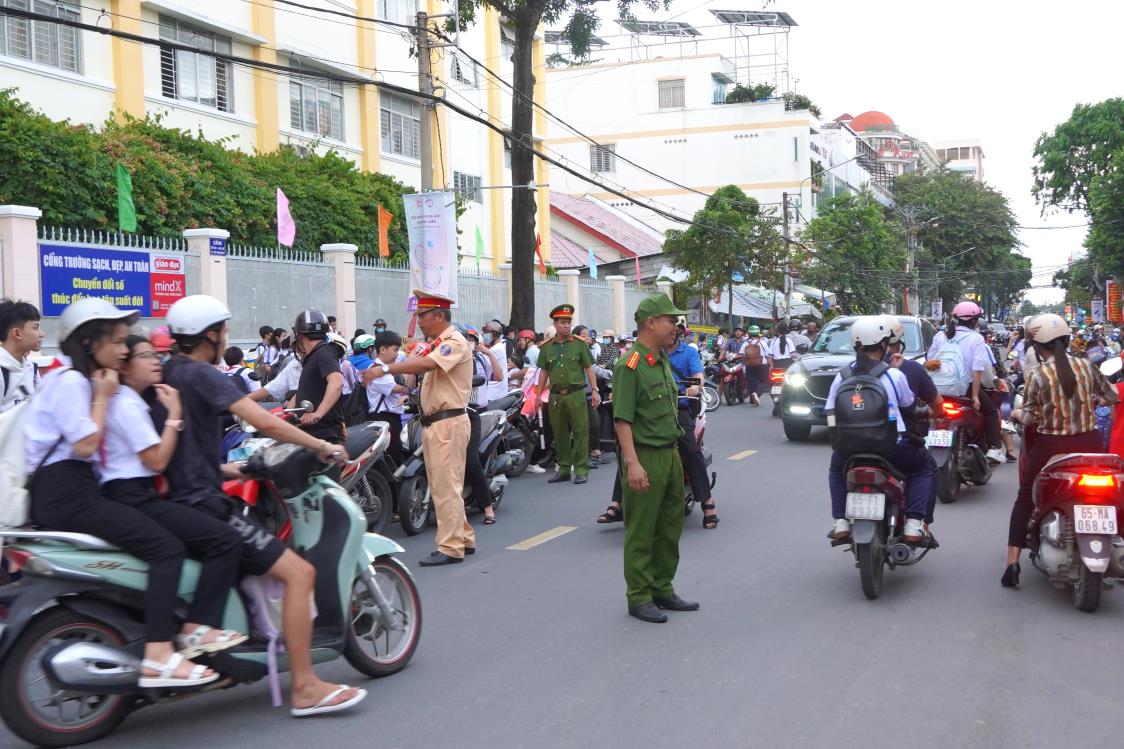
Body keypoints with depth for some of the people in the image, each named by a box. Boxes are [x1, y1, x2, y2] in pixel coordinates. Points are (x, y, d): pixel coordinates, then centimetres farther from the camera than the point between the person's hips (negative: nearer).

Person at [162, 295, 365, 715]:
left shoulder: (166, 374, 14)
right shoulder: (202, 374, -13)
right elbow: (265, 423, -23)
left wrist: (223, 470, 24)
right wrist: (320, 446, -12)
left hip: (180, 502, 11)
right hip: (202, 506, -11)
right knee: (299, 572, -14)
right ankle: (304, 687, -14)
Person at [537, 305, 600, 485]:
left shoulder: (579, 343, 3)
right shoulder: (547, 347, 10)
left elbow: (589, 368, 3)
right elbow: (543, 372, 14)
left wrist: (594, 390, -5)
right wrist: (539, 394, 10)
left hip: (576, 394, -3)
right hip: (555, 396, 3)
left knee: (580, 432, -4)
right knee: (559, 434, 8)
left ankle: (581, 469, 1)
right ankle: (564, 468, 18)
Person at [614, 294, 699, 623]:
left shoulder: (662, 360, 14)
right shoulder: (630, 364, -15)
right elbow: (622, 419, -20)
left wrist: (675, 452, 20)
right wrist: (632, 463, -26)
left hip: (670, 455, 9)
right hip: (645, 457, -9)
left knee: (670, 528, 15)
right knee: (641, 532, 0)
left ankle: (662, 590, 27)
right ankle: (639, 598, 9)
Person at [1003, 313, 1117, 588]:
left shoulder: (1036, 375, -10)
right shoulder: (1086, 366, -2)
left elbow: (1028, 418, -10)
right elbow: (1112, 397, 10)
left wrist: (1016, 414, 11)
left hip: (1051, 445, -2)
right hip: (1089, 443, 2)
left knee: (1025, 499, 14)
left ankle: (1013, 563, 6)